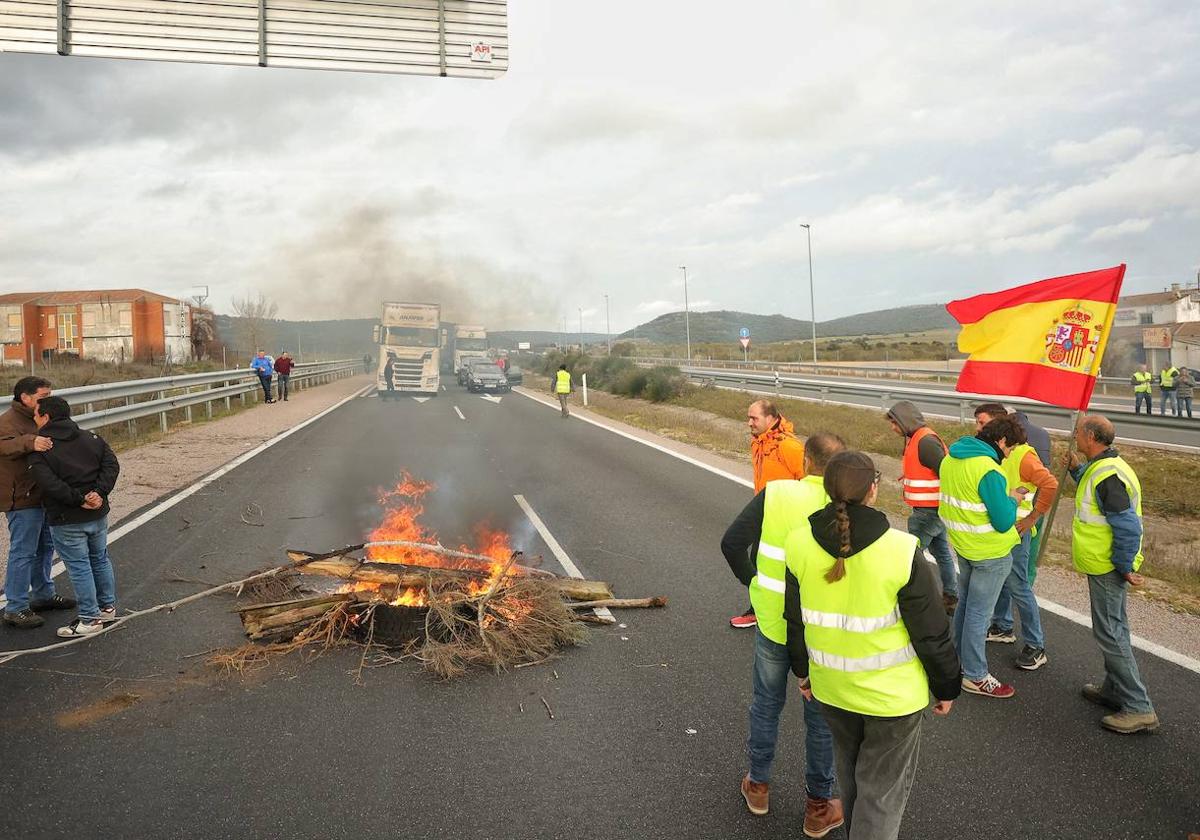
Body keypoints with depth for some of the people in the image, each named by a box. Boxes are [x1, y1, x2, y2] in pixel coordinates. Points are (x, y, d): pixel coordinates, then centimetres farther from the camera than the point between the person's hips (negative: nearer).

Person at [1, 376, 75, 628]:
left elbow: (52, 449, 24)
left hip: (43, 495, 10)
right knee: (23, 552, -5)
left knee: (45, 547, 19)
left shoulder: (38, 419, 14)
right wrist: (30, 442, -56)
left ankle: (44, 594, 34)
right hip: (22, 499, -10)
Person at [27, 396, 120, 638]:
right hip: (98, 515, 6)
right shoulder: (92, 438, 5)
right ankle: (108, 607, 30)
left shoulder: (39, 451, -12)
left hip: (66, 521, -6)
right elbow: (112, 465, -4)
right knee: (100, 559, 20)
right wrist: (100, 492, -13)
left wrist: (78, 500, -20)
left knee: (79, 567, 3)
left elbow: (49, 483, -24)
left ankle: (90, 619, 10)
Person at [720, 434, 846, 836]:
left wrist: (753, 581, 1)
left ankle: (758, 785, 38)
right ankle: (819, 806, 31)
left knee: (766, 704, 21)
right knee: (821, 717, 17)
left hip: (773, 622, 1)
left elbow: (732, 542, -14)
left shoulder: (775, 494, -13)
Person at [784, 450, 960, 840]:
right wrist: (947, 687, 3)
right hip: (891, 694, -4)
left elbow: (795, 619, 2)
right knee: (881, 791, 13)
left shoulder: (799, 543, -12)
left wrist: (803, 668, 18)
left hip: (830, 689, 4)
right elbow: (932, 633, -14)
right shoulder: (902, 552, -24)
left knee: (851, 775, 28)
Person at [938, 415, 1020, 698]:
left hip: (962, 545, 8)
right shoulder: (989, 471, -26)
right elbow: (1004, 522, -23)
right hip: (990, 552, -8)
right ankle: (975, 676, 14)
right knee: (979, 612, 2)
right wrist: (1012, 500, -4)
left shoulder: (951, 459, 0)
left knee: (965, 603, 23)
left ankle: (959, 656, 39)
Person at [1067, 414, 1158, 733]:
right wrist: (1077, 469, 15)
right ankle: (1114, 690, 33)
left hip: (1107, 568, -11)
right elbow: (1094, 494, 25)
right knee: (1113, 629, 19)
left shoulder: (1107, 476, -24)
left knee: (1110, 634, -4)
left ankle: (1138, 708, 2)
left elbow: (1128, 527, -25)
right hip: (1108, 565, 11)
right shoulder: (1103, 467, 8)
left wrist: (1125, 568, -17)